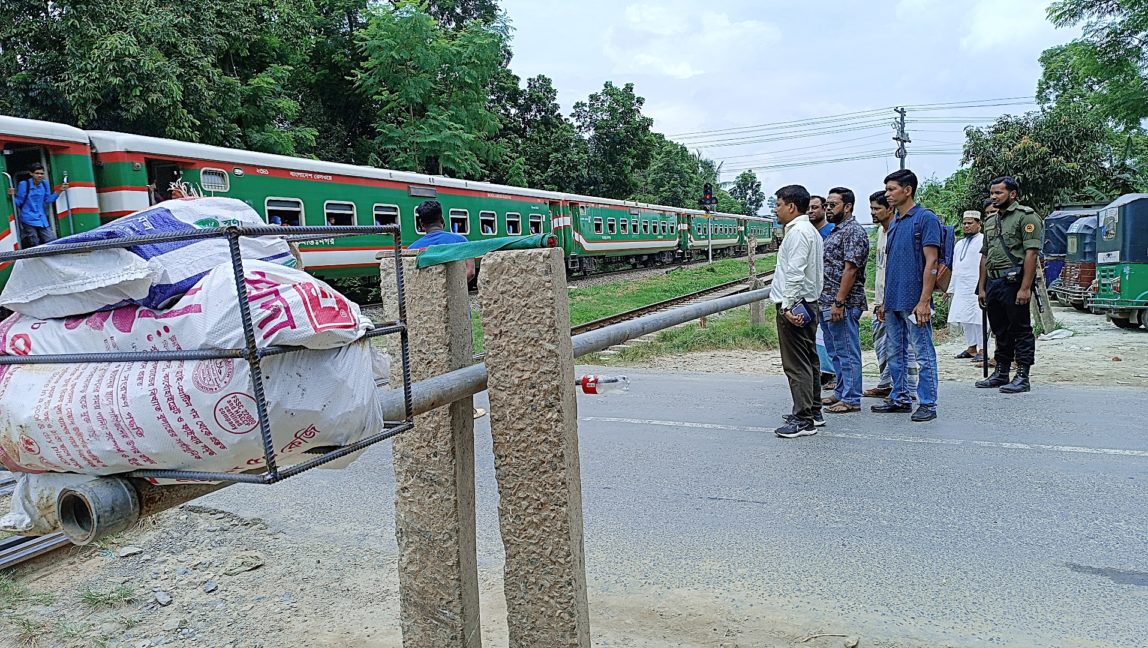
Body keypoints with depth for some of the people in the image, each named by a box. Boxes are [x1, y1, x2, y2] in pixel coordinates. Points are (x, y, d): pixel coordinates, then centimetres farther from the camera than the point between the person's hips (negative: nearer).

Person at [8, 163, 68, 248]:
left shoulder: (45, 184, 4)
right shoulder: (24, 184, -9)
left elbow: (48, 200, 12)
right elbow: (18, 202, -4)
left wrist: (59, 191, 6)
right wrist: (13, 196, -24)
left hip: (42, 219, 4)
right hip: (29, 219, -4)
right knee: (35, 246, -1)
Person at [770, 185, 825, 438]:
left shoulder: (798, 231, -14)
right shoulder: (810, 230, 20)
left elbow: (795, 272, -22)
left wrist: (788, 305, -25)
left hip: (793, 307, -11)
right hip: (807, 304, 11)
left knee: (796, 364, -9)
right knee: (808, 359, 16)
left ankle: (803, 419, -8)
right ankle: (813, 411, 25)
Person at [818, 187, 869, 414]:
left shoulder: (853, 231, -12)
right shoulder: (834, 231, 18)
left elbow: (850, 269, -19)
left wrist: (838, 302, -23)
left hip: (843, 304, -10)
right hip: (826, 303, 10)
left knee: (847, 353, -3)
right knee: (835, 352, 16)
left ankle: (851, 399, 3)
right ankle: (841, 393, 25)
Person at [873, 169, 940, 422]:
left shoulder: (926, 219, -9)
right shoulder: (894, 224, 15)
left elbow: (930, 263, -14)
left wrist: (924, 300, -20)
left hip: (914, 302, -8)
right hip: (893, 302, 9)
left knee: (923, 354, 0)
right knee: (895, 353, 14)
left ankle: (927, 404, 7)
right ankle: (900, 398, 23)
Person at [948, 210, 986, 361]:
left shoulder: (984, 241, -2)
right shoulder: (959, 244, 21)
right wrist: (951, 289, 20)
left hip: (977, 287, -7)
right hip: (961, 288, 7)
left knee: (978, 318, -9)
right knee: (965, 319, 8)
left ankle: (982, 350, -6)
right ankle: (971, 348, 16)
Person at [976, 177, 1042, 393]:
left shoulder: (1026, 216, -6)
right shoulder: (991, 222, 19)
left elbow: (1031, 253, -14)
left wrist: (1025, 288, -20)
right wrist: (982, 288, 15)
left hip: (1014, 282, -8)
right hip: (994, 282, 8)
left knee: (1021, 330, -2)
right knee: (1000, 331, 14)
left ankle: (1022, 377, 1)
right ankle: (1001, 373, 22)